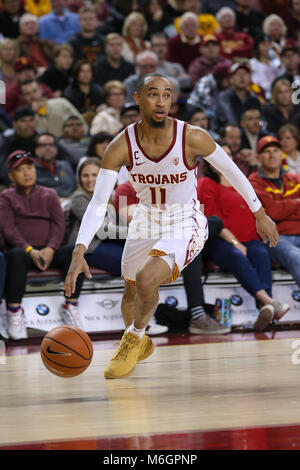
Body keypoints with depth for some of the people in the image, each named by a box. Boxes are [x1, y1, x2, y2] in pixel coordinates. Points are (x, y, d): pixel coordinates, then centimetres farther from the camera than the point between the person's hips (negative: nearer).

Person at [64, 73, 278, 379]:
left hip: (184, 225, -4)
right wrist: (79, 252, -33)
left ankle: (134, 339, 3)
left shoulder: (192, 138, -23)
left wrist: (260, 214, 2)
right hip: (145, 222, 4)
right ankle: (138, 345, 54)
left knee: (146, 280, -27)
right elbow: (98, 203, -21)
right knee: (131, 290, 22)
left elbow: (232, 172, -7)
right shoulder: (121, 146, -20)